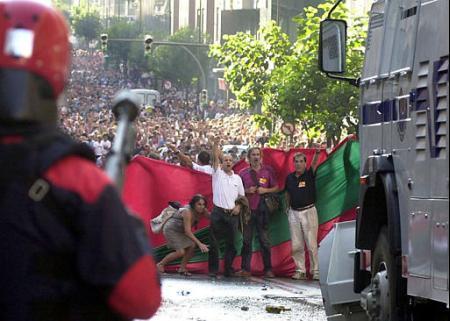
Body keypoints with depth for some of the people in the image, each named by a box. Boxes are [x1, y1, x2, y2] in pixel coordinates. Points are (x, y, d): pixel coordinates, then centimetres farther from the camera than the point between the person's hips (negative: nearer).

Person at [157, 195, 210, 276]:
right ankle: (160, 264, 2)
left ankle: (182, 268, 4)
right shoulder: (188, 212, -34)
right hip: (170, 230, -8)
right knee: (181, 252, -18)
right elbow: (188, 232, -36)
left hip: (180, 231, 8)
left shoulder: (203, 211, -13)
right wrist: (200, 244, -40)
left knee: (192, 246, -11)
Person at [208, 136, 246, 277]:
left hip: (232, 214, 3)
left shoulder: (237, 178, 14)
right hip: (218, 213, -3)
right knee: (214, 242, -4)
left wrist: (238, 207, 0)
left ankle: (228, 269, 13)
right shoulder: (217, 173, 7)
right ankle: (213, 269, 1)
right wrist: (216, 144, -18)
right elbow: (215, 158, -6)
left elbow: (241, 196, 17)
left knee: (231, 243, 5)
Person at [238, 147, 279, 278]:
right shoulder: (243, 173, 8)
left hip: (262, 208, -1)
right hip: (247, 208, 1)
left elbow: (276, 187, 10)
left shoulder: (268, 171, 6)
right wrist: (247, 191, -7)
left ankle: (268, 269, 3)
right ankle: (246, 269, 4)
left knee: (264, 240, -1)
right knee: (246, 240, 1)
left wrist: (265, 190, -8)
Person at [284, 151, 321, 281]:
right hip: (294, 212, 4)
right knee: (296, 245, 4)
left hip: (308, 211, -4)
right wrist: (288, 206, 14)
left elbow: (314, 163, -21)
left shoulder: (309, 174, -3)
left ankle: (316, 270, 0)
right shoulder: (290, 177, 8)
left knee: (312, 244, -4)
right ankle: (300, 270, 10)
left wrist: (317, 153, -39)